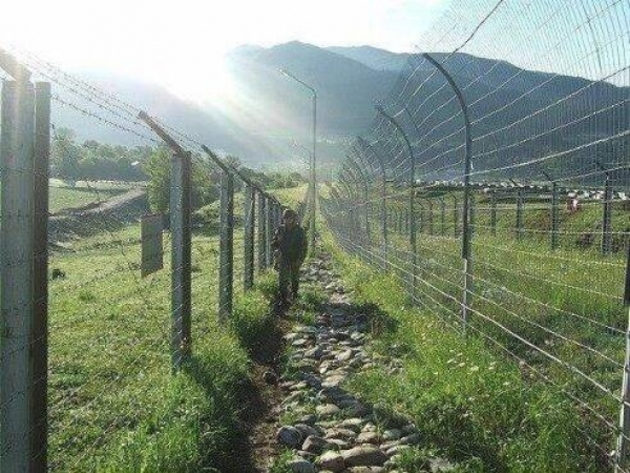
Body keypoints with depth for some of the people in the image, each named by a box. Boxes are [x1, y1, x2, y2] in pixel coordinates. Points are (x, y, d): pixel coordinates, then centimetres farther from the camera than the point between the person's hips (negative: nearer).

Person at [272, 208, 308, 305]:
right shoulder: (280, 230, -5)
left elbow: (304, 246, -9)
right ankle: (283, 297, -8)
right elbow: (274, 242, 6)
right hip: (283, 258, 0)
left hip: (295, 259, 0)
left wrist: (300, 259, -16)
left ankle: (294, 293, 41)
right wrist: (276, 250, -14)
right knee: (283, 277, -11)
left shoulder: (300, 231, -11)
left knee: (294, 277, 17)